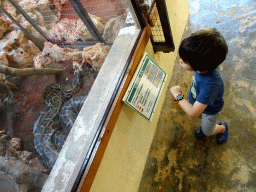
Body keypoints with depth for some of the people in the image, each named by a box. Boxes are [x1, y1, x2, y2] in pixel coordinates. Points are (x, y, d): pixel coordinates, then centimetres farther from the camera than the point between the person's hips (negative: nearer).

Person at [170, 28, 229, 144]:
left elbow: (193, 112, -43)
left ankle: (222, 127, 55)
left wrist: (178, 95, -35)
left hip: (210, 110, -5)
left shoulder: (210, 85, -50)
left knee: (207, 131, 27)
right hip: (199, 102, 5)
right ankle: (205, 126, 67)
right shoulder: (204, 67, -29)